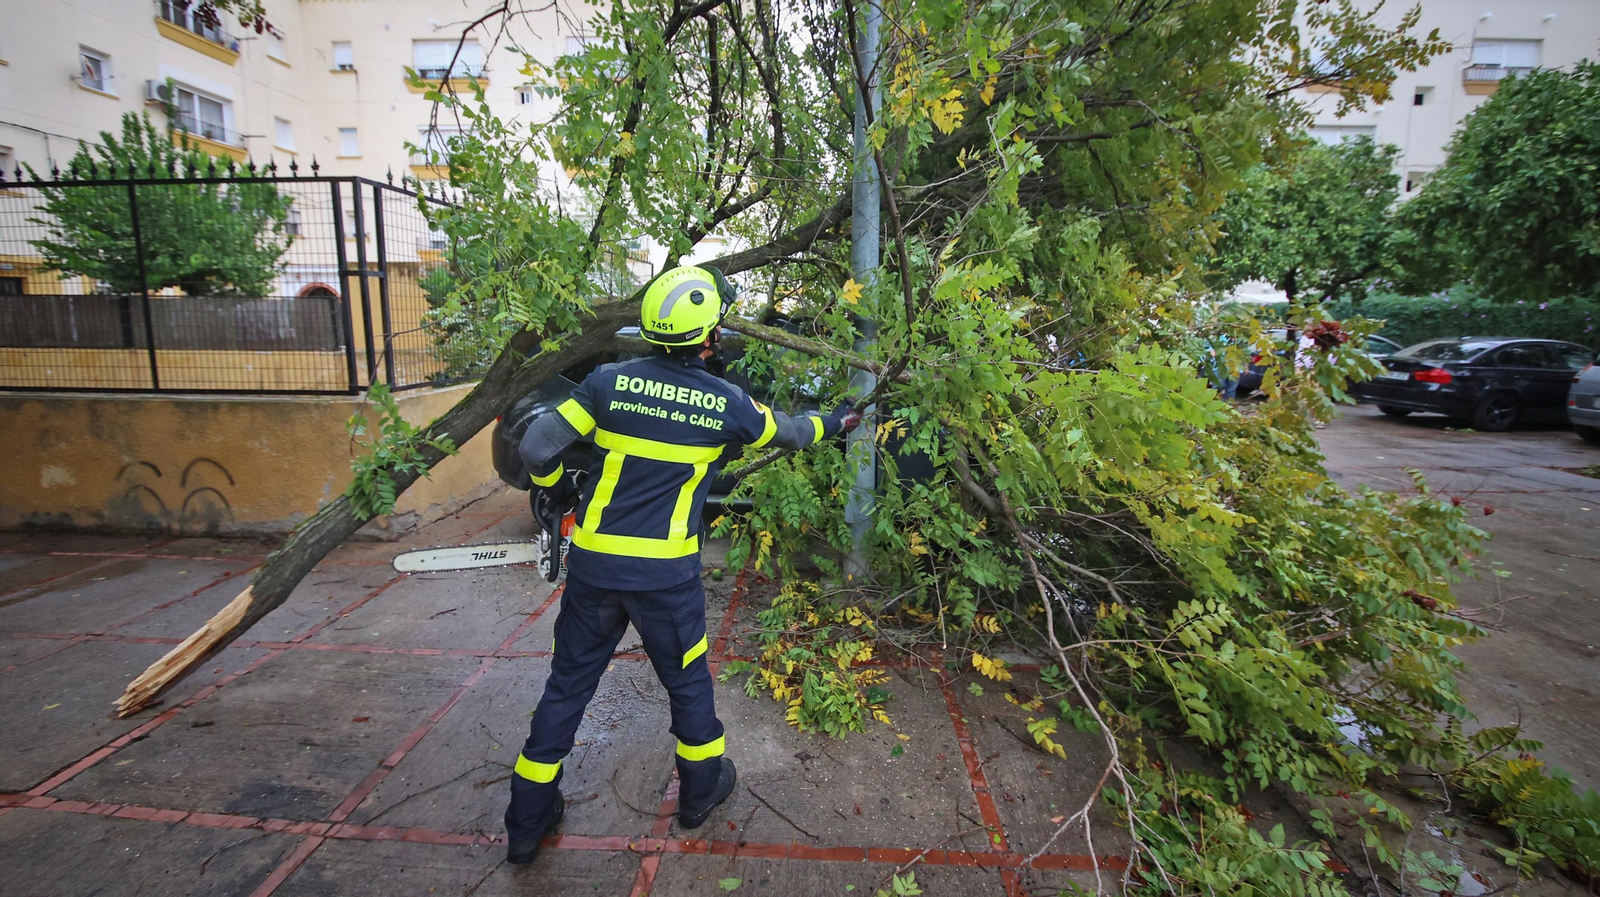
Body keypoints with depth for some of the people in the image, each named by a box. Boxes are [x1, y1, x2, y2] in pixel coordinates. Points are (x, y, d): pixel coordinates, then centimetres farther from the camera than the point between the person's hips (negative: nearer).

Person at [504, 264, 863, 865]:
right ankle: (701, 789, 41)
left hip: (593, 564, 2)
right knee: (687, 680, 21)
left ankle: (527, 824, 30)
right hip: (665, 574, -2)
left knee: (567, 685, 17)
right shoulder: (726, 402, -6)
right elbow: (787, 433, 12)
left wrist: (559, 493, 15)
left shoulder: (610, 381, -4)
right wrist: (833, 422, 32)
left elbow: (536, 446, -6)